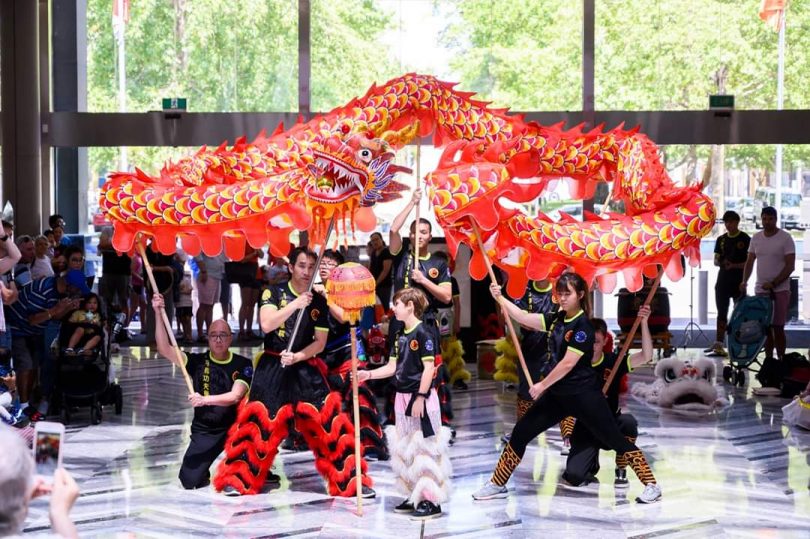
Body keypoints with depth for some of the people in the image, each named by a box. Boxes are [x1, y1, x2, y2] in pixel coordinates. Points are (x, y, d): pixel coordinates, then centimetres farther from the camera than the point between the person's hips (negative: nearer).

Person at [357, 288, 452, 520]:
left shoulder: (423, 333, -12)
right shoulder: (400, 335, 12)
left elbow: (429, 368, -16)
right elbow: (392, 367, 13)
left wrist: (420, 397, -19)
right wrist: (368, 374, 1)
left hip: (421, 397, -9)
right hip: (403, 396, 9)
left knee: (425, 447, -7)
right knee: (405, 448, 12)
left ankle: (431, 500, -4)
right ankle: (415, 496, 20)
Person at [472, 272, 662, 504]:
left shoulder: (583, 326, -16)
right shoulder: (557, 319, 6)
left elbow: (568, 364, -18)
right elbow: (524, 318, 7)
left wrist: (542, 385, -10)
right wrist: (500, 298, -2)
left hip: (584, 395, -8)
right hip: (558, 393, 8)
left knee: (615, 440, -6)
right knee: (520, 433, 6)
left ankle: (652, 485, 1)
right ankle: (497, 485, 15)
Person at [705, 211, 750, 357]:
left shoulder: (745, 239, -3)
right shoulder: (721, 240, 12)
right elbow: (716, 261, 14)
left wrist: (734, 265, -20)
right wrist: (721, 262, -9)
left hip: (739, 282, -5)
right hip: (723, 280, 5)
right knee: (721, 313, 5)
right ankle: (718, 345, 6)